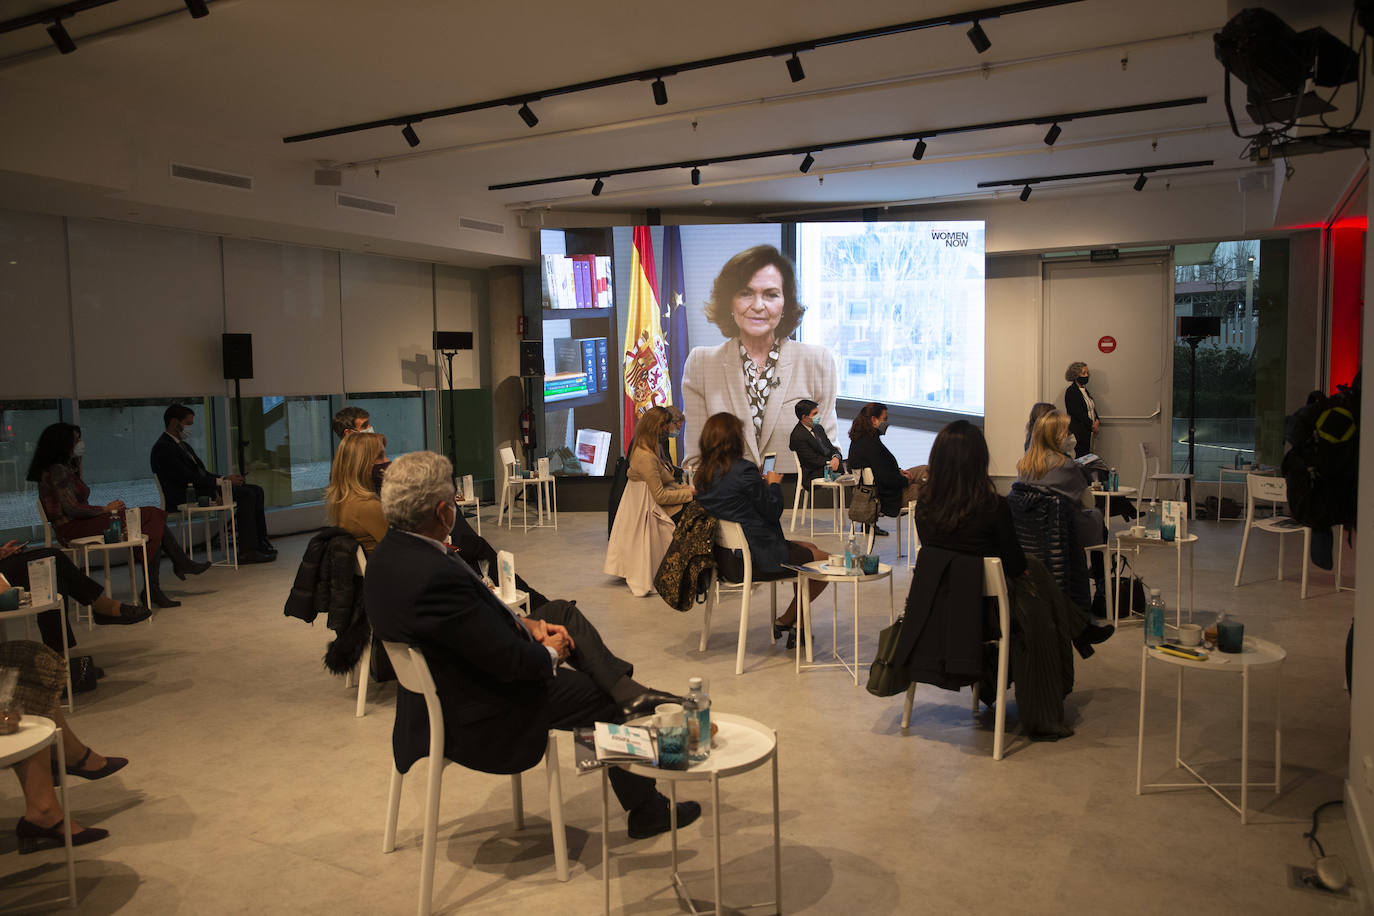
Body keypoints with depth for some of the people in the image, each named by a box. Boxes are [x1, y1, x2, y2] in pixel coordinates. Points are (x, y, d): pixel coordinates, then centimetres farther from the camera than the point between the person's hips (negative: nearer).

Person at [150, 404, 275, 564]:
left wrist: (224, 478, 1)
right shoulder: (163, 448, -11)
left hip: (200, 488, 10)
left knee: (256, 490, 1)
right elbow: (188, 479, -20)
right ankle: (247, 552, -21)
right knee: (246, 494, -21)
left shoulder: (183, 445, 22)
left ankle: (260, 543, 2)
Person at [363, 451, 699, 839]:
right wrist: (549, 653, -8)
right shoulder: (435, 575, -34)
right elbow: (508, 661, -28)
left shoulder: (390, 553, -4)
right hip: (476, 720, -9)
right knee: (605, 698, 4)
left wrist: (525, 624, -1)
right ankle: (645, 809, 22)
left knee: (562, 614, 13)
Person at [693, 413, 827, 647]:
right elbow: (773, 511, -12)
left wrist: (762, 484, 13)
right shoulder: (743, 470, -21)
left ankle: (794, 621, 28)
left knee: (809, 548, 26)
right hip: (757, 560, -9)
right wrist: (774, 484, 5)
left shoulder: (703, 474, 4)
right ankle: (786, 621, 17)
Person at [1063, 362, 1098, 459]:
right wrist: (1092, 425, -11)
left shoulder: (1084, 390, 18)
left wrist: (1096, 421, 0)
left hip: (1088, 433, 8)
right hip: (1078, 433, -8)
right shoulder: (1071, 391, -8)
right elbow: (1077, 413, -14)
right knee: (1080, 458, -11)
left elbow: (1092, 408, 19)